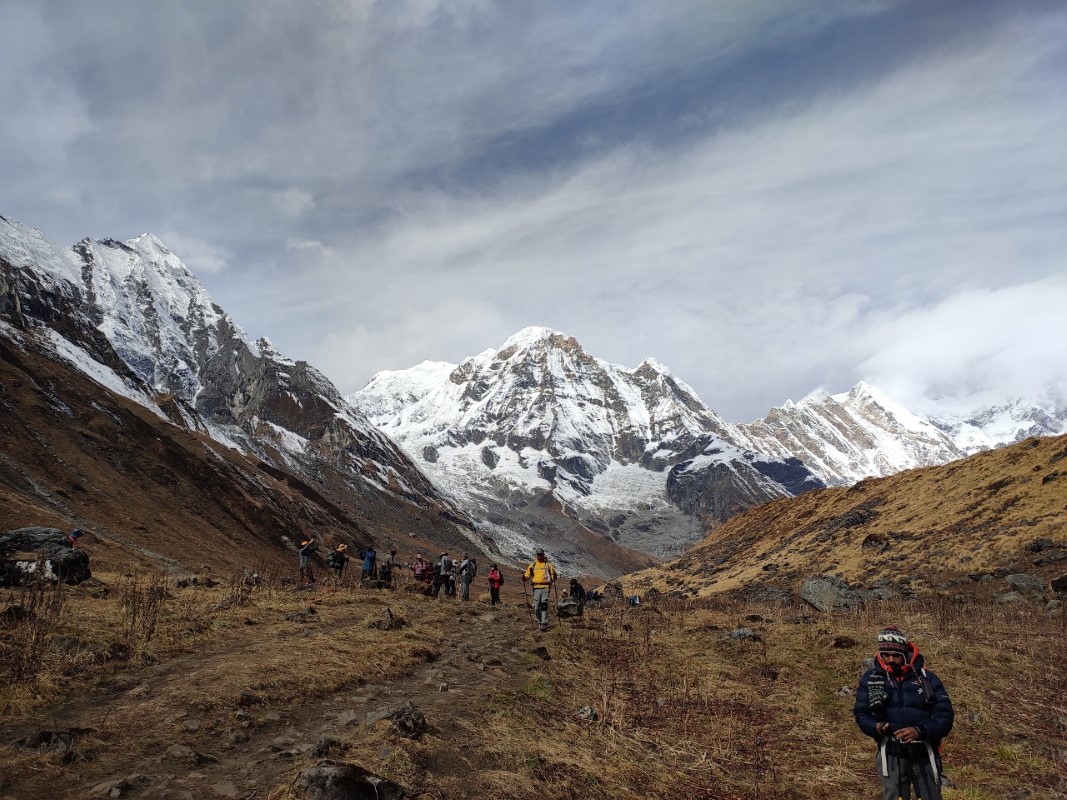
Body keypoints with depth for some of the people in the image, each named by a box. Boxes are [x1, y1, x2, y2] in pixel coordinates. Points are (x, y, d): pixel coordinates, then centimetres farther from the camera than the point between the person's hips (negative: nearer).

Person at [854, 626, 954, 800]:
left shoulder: (927, 678, -5)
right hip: (891, 753, 0)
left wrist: (920, 731, -24)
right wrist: (876, 727, -18)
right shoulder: (871, 678, -1)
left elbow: (945, 716, -7)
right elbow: (861, 713, 4)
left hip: (924, 753, 0)